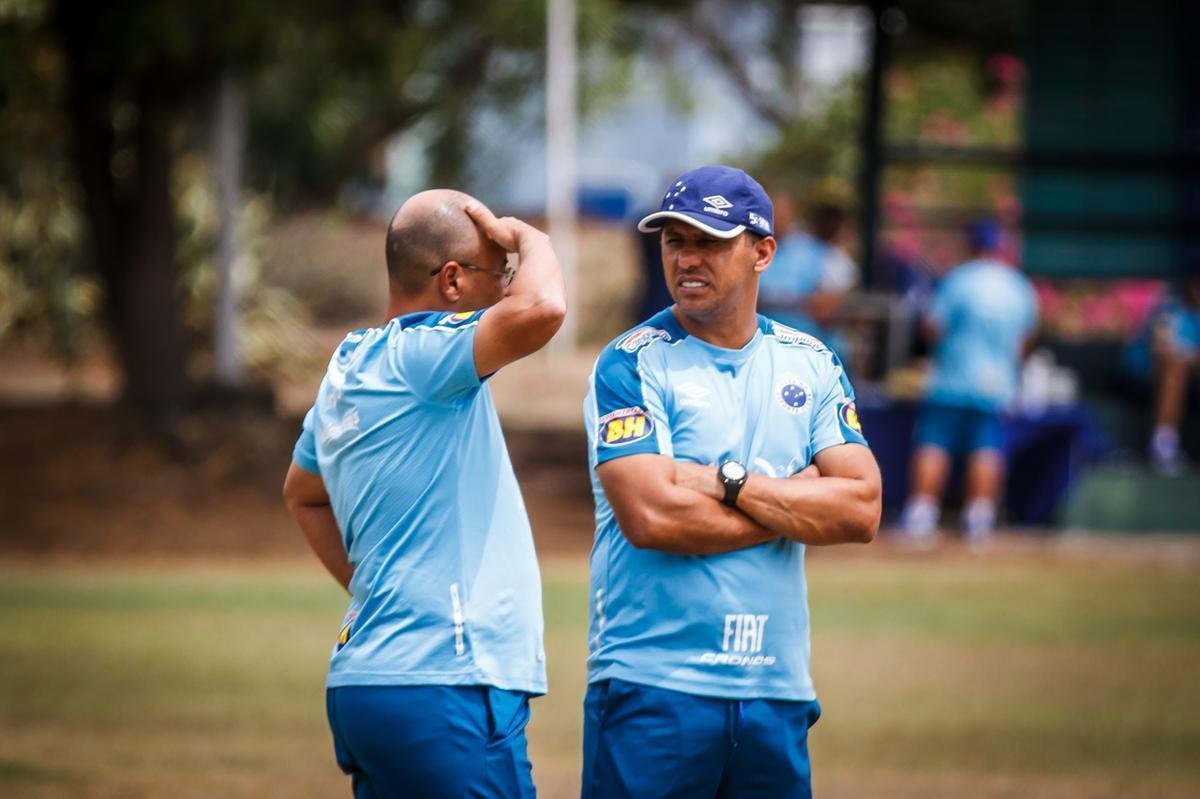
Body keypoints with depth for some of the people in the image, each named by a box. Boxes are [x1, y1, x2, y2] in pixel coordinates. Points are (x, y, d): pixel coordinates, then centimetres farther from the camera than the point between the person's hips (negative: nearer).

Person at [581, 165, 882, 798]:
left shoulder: (811, 364, 11)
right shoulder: (633, 365, -3)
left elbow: (862, 511, 0)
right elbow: (649, 517, -16)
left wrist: (731, 485, -10)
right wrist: (798, 503, -5)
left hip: (777, 691, 4)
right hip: (653, 688, -4)